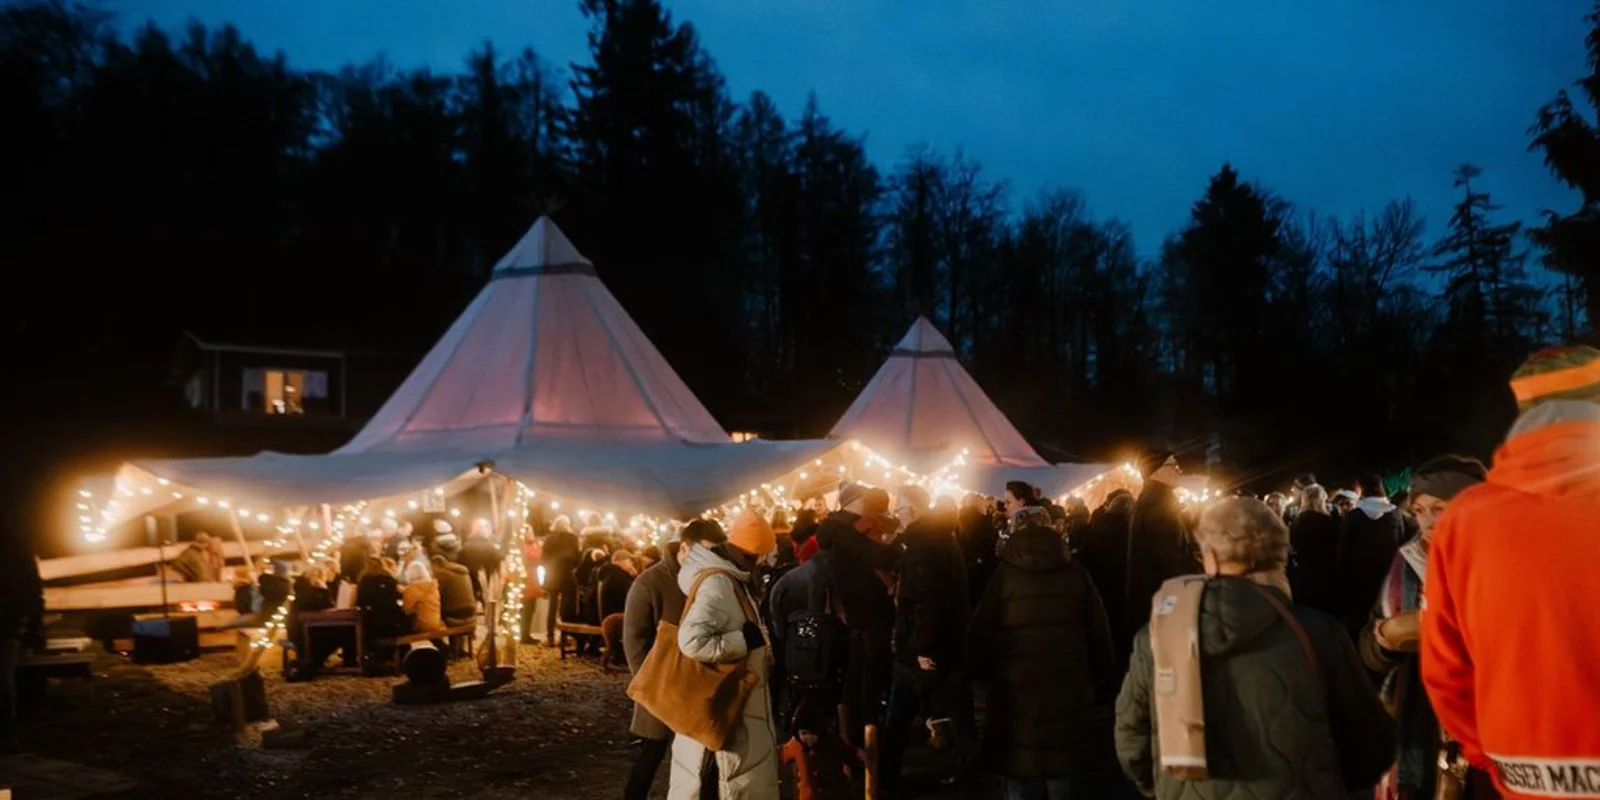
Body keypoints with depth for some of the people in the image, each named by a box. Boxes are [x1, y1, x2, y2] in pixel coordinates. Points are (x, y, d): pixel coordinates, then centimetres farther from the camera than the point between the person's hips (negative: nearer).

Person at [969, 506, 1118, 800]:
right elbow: (1100, 633, 6)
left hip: (1017, 693, -2)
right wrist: (1104, 683, 15)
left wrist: (980, 673, 14)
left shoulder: (1005, 575, -2)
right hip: (1067, 692, 2)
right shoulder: (1076, 573, 3)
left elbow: (980, 635, -1)